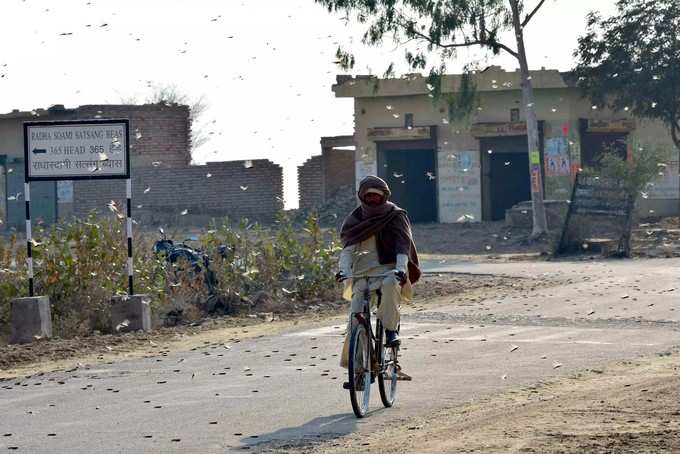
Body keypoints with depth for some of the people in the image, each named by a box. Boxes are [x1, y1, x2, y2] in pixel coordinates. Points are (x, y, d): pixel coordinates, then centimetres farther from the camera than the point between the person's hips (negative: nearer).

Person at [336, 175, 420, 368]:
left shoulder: (395, 216, 2)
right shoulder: (356, 219, 9)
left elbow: (402, 246, -11)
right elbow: (348, 247, -4)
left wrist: (400, 269, -29)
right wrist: (344, 270, -23)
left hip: (388, 268, -2)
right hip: (362, 272, 2)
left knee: (390, 284, -39)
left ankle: (391, 330, -28)